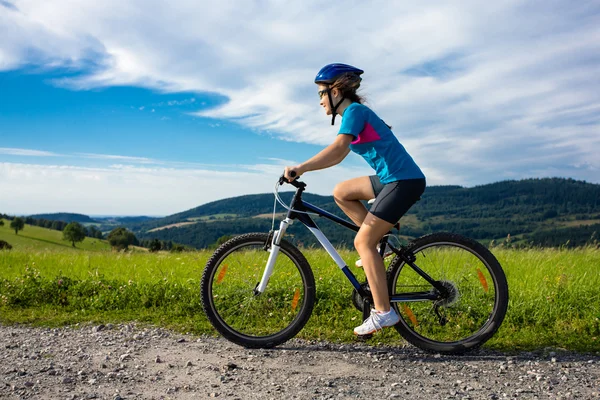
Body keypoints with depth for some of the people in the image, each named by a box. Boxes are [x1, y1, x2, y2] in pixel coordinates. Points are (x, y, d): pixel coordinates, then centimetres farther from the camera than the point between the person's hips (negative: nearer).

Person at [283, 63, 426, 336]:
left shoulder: (355, 110, -9)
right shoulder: (355, 113, 19)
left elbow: (337, 149, -25)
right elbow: (339, 156, 22)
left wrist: (301, 168, -27)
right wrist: (302, 168, 17)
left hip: (405, 180, -9)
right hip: (391, 179, 9)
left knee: (362, 242, -9)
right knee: (341, 192, 13)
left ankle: (383, 312, -6)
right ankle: (380, 242, 12)